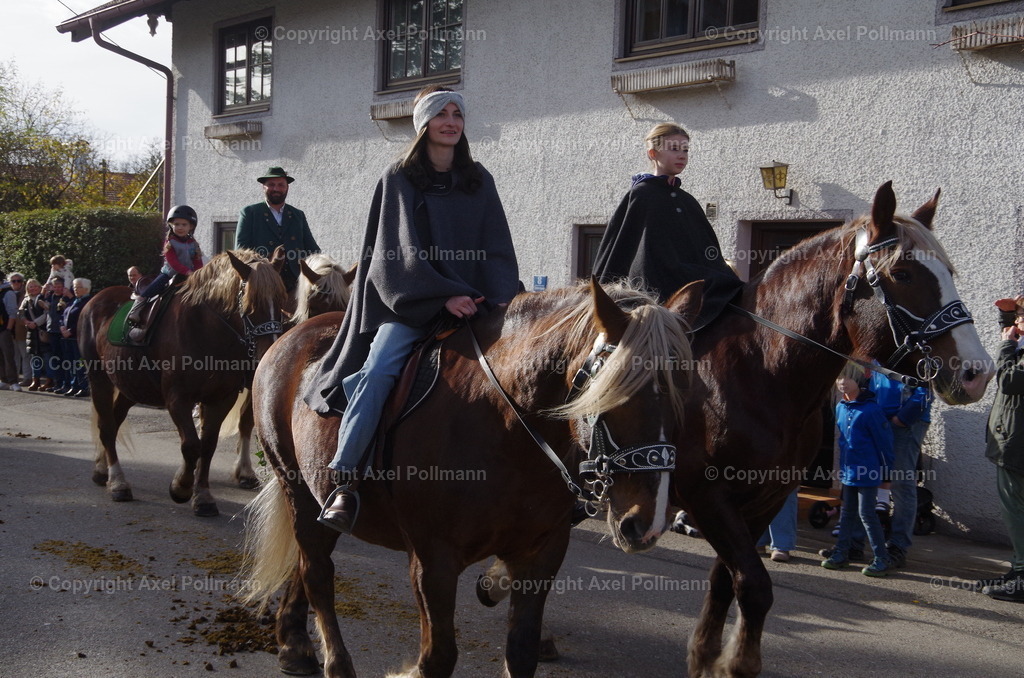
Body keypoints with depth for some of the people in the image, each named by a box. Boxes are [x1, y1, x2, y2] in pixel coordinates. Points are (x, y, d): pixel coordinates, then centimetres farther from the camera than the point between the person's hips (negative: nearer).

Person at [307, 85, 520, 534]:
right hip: (412, 304, -4)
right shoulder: (399, 179, 6)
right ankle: (344, 481, -31)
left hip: (473, 304, 4)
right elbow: (402, 251, -4)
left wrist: (500, 302, -9)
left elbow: (498, 251, 10)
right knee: (378, 367, -27)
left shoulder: (479, 181, 16)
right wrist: (445, 295, -17)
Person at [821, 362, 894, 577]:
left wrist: (886, 467, -7)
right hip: (848, 470, 8)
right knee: (847, 512, 15)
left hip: (867, 471, -8)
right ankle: (841, 553, 24)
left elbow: (884, 438, -12)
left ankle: (882, 559, 2)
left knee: (867, 513, -6)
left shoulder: (870, 409, -17)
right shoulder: (840, 408, 6)